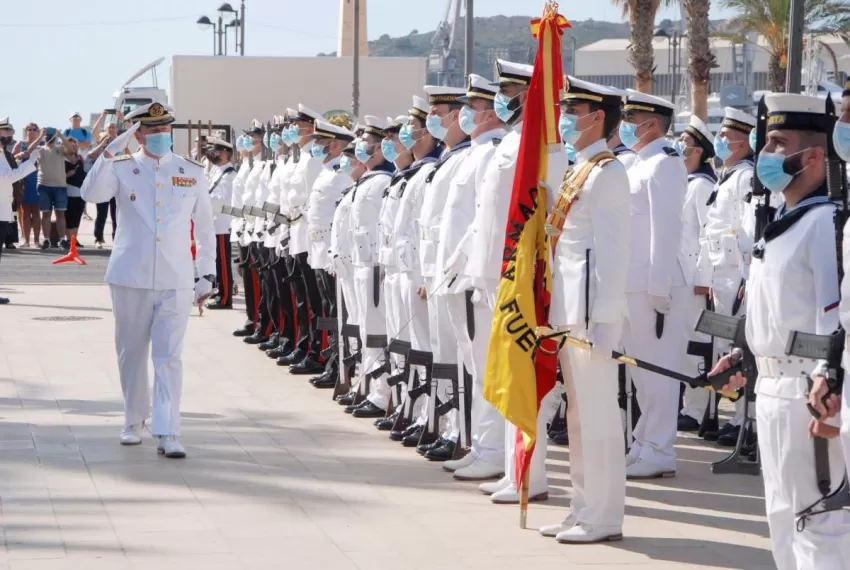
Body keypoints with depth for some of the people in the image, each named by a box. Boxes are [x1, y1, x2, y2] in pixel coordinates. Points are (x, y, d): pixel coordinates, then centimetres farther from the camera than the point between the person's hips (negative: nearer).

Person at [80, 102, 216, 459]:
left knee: (169, 357, -7)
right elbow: (90, 195, -17)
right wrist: (109, 153, -24)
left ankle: (167, 434, -10)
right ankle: (133, 422, 26)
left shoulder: (192, 173, 4)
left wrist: (207, 275, 7)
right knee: (131, 354, 10)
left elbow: (205, 227, 9)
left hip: (176, 282, 0)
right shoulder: (122, 169, 1)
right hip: (130, 279, 0)